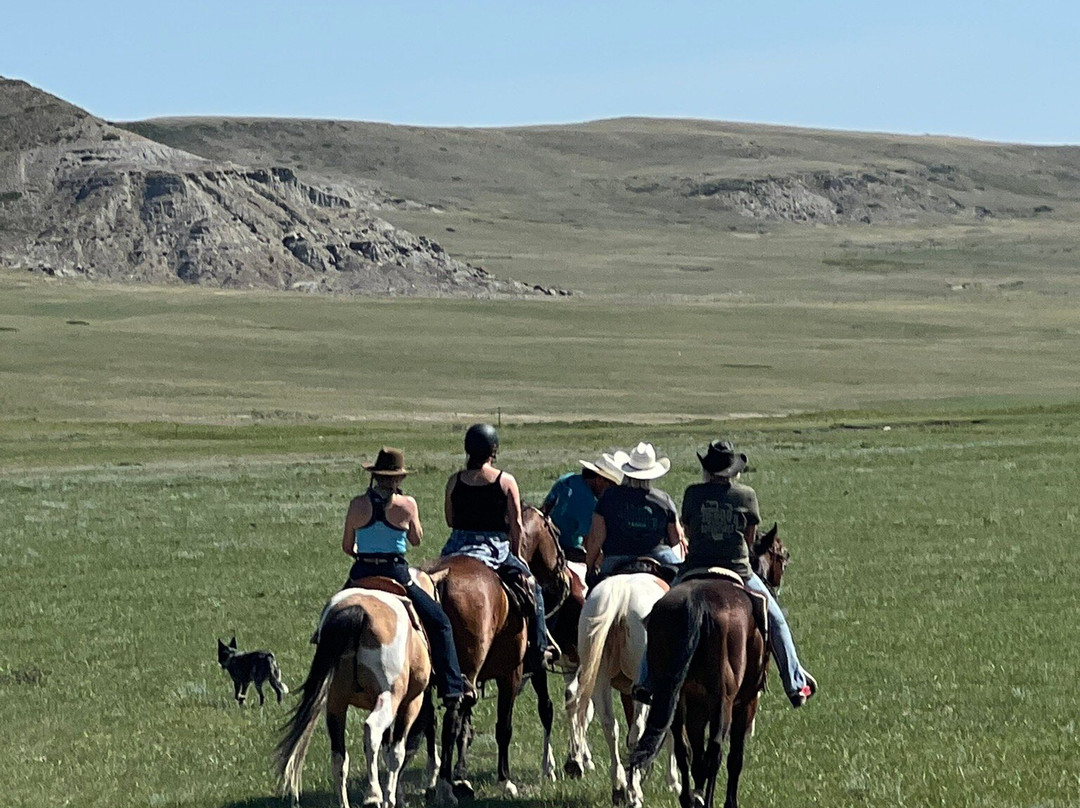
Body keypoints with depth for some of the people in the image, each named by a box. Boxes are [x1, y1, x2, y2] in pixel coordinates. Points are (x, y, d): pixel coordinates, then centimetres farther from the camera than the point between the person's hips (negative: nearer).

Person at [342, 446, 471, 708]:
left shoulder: (358, 504, -1)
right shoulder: (407, 504, -8)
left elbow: (346, 546, 7)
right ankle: (451, 688, 4)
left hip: (361, 575, 3)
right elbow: (417, 539, 7)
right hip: (395, 574, -2)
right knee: (440, 623, 11)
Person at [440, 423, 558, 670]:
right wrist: (517, 554, 11)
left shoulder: (455, 480, 0)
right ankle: (538, 648, 15)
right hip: (495, 549, -2)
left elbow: (450, 520, 7)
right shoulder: (506, 481, -7)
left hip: (456, 548, 2)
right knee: (531, 586, 17)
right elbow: (516, 525, -3)